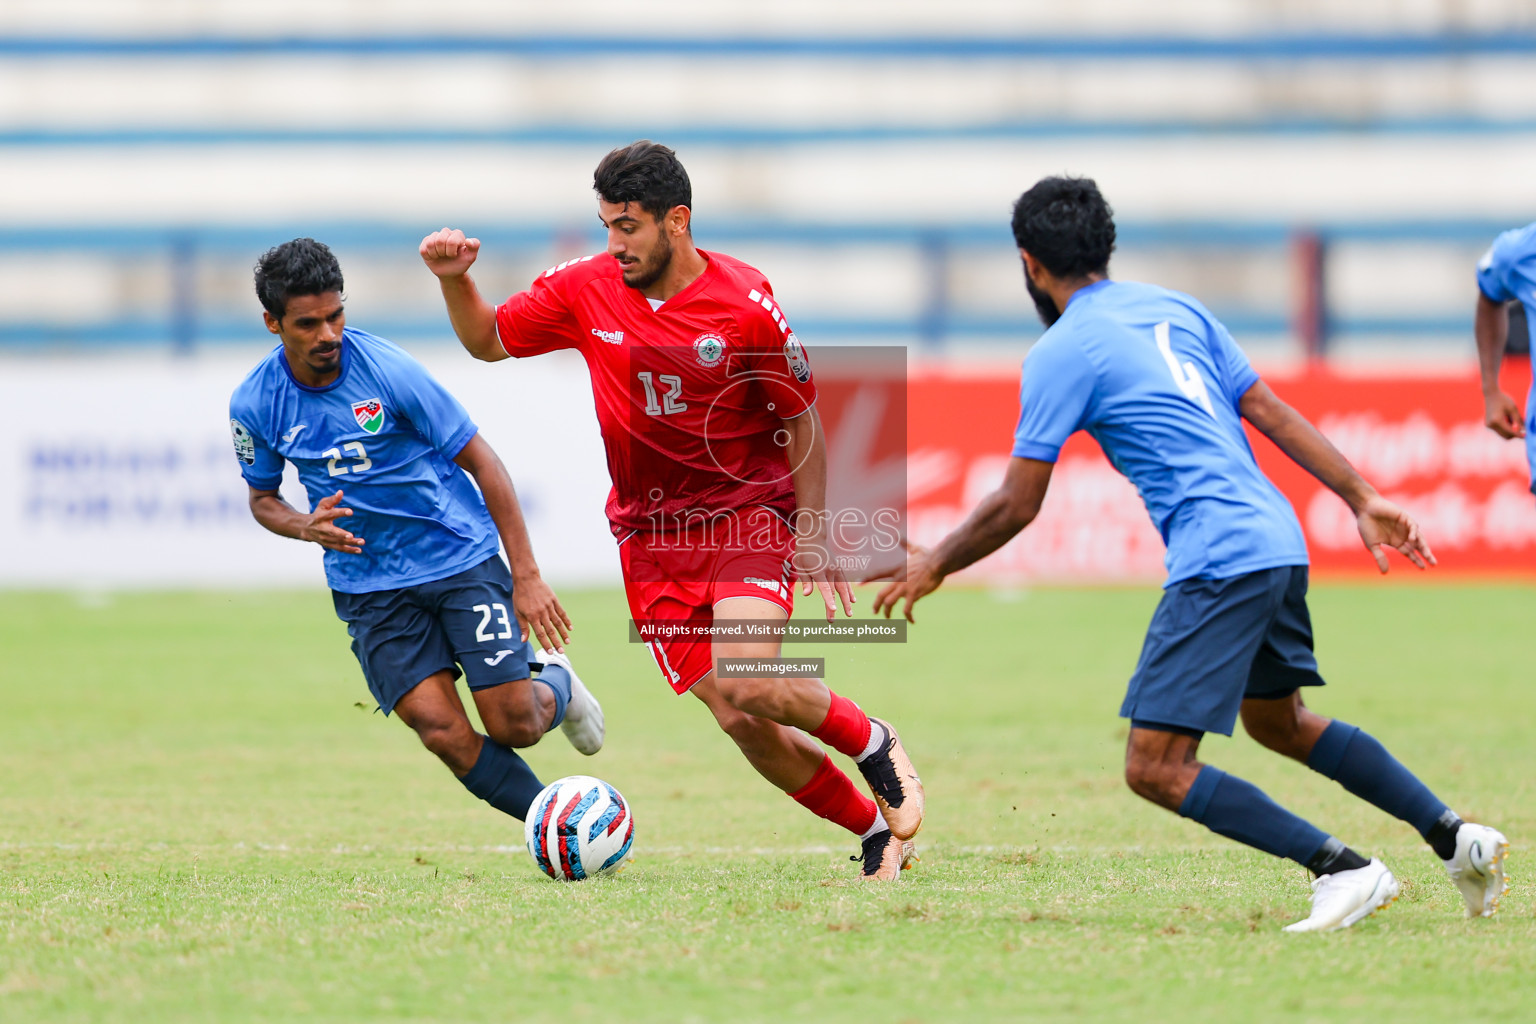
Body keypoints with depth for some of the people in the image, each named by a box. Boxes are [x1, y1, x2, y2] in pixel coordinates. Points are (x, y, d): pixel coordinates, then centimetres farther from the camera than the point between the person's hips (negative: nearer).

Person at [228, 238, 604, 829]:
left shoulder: (386, 369, -17)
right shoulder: (254, 405, -7)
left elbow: (480, 461, -10)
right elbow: (262, 497, 12)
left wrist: (527, 576, -13)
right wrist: (307, 528, -13)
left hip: (460, 554, -2)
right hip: (367, 584, 2)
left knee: (515, 725, -9)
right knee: (442, 730, -14)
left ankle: (554, 681, 29)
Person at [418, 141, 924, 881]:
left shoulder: (745, 304, -12)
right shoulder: (586, 289, -2)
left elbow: (801, 421, -2)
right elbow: (487, 340, 12)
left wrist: (813, 536, -6)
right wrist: (454, 281, -8)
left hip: (749, 512, -3)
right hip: (651, 535, 4)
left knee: (747, 684, -25)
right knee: (740, 723, -4)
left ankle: (872, 744, 4)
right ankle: (876, 832, 14)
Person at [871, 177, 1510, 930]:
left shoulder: (1061, 353, -4)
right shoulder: (1173, 309, 17)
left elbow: (1017, 505, -3)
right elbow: (1271, 411, 15)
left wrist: (934, 566, 12)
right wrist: (1363, 498, 15)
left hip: (1218, 560, -9)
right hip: (1278, 542, 9)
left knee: (1155, 768, -8)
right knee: (1278, 721, 30)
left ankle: (1343, 870, -14)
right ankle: (1455, 836, 28)